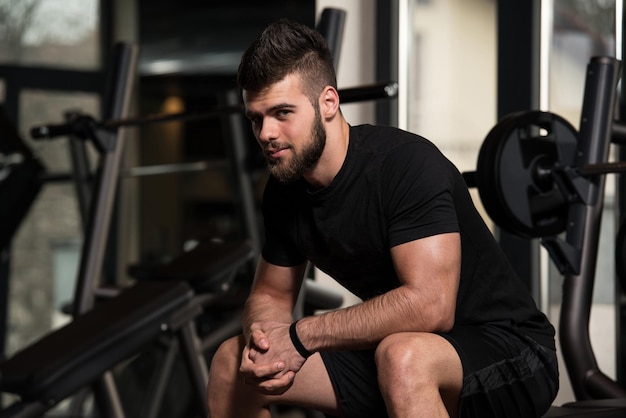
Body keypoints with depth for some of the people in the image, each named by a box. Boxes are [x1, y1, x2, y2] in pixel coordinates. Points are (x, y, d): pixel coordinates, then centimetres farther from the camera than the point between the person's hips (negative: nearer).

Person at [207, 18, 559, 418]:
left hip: (511, 353, -8)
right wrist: (262, 341, -14)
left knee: (402, 358, -41)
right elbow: (271, 294, 12)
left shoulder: (407, 164, -24)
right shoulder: (286, 190, 0)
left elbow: (429, 304, -33)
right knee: (232, 362, 4)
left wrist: (302, 336, -26)